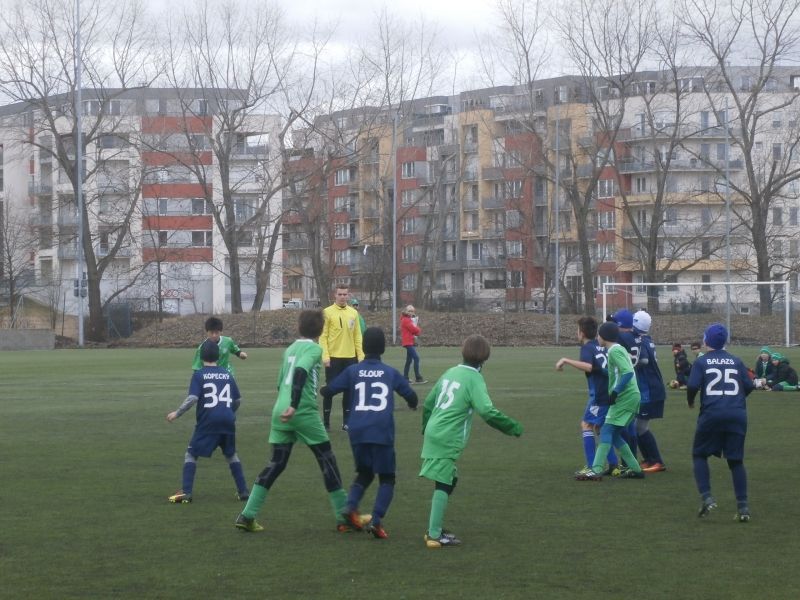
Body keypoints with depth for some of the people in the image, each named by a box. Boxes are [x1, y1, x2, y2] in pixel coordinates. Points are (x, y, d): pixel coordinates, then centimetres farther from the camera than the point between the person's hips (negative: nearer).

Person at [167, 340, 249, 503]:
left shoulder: (199, 375, -1)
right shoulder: (227, 374, 12)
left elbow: (192, 398, -14)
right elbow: (238, 400, 15)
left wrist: (177, 413, -5)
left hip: (208, 421, -4)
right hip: (227, 420, 4)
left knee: (191, 454, 7)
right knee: (231, 455, 22)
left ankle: (186, 492, -5)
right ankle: (243, 491, 18)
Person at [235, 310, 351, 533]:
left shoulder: (290, 349, 19)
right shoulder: (314, 348, -4)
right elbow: (300, 372, -21)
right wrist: (294, 405, -29)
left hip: (280, 411, 7)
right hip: (303, 412, -7)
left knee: (275, 464, 10)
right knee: (327, 461, 5)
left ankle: (247, 516, 1)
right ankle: (344, 517, 6)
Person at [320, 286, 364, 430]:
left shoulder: (353, 313, 9)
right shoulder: (327, 312, -4)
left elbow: (357, 336, 12)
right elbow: (323, 336, -7)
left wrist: (361, 355, 6)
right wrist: (325, 356, -14)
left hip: (350, 358, 4)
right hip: (333, 358, -4)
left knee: (349, 390, 6)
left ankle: (346, 421, 14)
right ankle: (326, 422, 6)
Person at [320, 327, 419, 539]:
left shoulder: (352, 371, 8)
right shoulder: (391, 373, 8)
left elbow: (327, 391, 9)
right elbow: (411, 396, 18)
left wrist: (321, 389, 33)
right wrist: (412, 404, 42)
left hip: (357, 432, 2)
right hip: (382, 432, -2)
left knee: (364, 473, 21)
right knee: (386, 478, 7)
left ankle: (351, 506, -4)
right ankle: (376, 520, -12)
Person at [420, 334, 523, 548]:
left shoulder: (450, 372, 13)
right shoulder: (474, 380, -10)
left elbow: (428, 403, 20)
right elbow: (487, 411, -22)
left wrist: (426, 429, 32)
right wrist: (513, 427, -14)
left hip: (433, 433, 8)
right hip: (448, 440, -8)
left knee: (448, 481, 18)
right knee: (443, 485, -6)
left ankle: (435, 528, 21)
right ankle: (435, 535, -6)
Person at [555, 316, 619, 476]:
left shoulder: (587, 347, -8)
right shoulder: (602, 346, 15)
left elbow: (588, 366, -27)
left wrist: (566, 360, -24)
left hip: (600, 394, -8)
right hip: (612, 392, 8)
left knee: (587, 425, -4)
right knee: (599, 427, 18)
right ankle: (613, 465, 13)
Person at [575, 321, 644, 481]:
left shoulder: (614, 351, -11)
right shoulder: (619, 349, 19)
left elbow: (628, 372, -22)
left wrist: (615, 392, -23)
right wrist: (614, 392, 17)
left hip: (625, 397, -10)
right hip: (631, 396, 10)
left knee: (607, 430, -14)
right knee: (614, 434, 13)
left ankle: (596, 470, -22)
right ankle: (635, 469, 15)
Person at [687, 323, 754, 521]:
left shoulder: (701, 362, 2)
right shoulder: (736, 361, 11)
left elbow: (692, 386, -8)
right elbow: (749, 386, 6)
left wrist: (690, 401, 11)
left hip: (711, 414, -2)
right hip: (737, 414, 3)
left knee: (699, 455, 14)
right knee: (736, 461, 9)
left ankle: (707, 497, -3)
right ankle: (743, 506, 1)